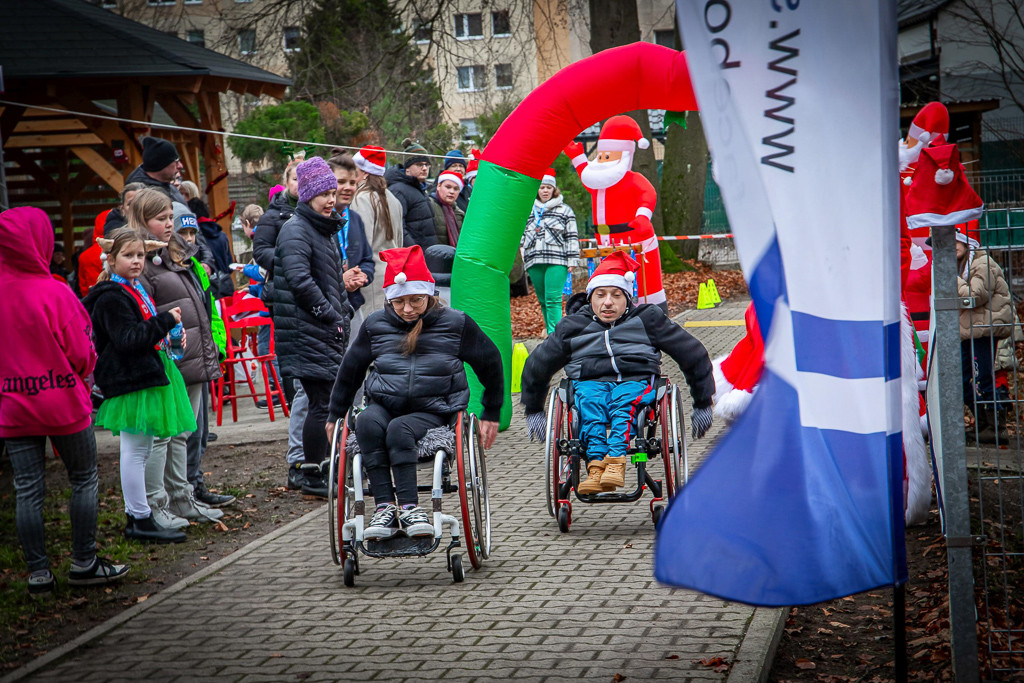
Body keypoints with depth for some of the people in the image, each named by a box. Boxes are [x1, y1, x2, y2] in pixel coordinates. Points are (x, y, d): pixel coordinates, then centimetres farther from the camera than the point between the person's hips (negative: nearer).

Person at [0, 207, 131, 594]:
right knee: (83, 480, 12)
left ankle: (38, 572, 10)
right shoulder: (55, 294, -17)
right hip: (63, 402, -4)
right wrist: (84, 372, 10)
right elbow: (81, 354, -10)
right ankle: (83, 564, 17)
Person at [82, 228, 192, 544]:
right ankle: (141, 520, -1)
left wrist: (168, 334, 12)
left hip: (144, 376, 10)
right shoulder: (112, 298, -15)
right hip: (130, 380, -10)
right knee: (135, 450, -5)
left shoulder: (135, 290, 17)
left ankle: (136, 516, 21)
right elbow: (129, 341, -23)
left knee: (142, 449, 14)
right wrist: (166, 321, -18)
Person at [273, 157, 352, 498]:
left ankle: (326, 469, 20)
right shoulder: (296, 230, -11)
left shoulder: (326, 229, 20)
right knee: (323, 402, -9)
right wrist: (332, 317, -15)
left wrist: (344, 313, 14)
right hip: (307, 331, -9)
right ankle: (313, 476, -2)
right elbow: (300, 281, -21)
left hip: (329, 330, 9)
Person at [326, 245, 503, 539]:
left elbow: (489, 362, 16)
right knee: (367, 422, -34)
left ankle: (408, 508, -36)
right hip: (383, 406, 3)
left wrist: (491, 413, 20)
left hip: (432, 412, -2)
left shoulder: (455, 324, 4)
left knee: (399, 429, -36)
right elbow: (350, 369, 25)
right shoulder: (375, 325, 10)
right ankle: (385, 506, -37)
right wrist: (335, 415, 30)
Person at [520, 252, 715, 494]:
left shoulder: (646, 319, 13)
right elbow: (536, 366, 28)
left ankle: (616, 461, -57)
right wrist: (534, 410, 32)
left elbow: (694, 355, 18)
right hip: (590, 382, 1)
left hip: (636, 381, -1)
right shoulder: (573, 326, 15)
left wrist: (702, 404, 20)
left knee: (623, 402, -37)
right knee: (590, 403, -35)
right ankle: (595, 465, -53)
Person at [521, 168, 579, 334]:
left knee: (553, 299, -15)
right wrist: (524, 255, 19)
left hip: (557, 261, -5)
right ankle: (549, 331, 13)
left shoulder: (564, 210, 8)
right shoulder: (530, 211, 19)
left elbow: (572, 237, 5)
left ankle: (554, 334, -19)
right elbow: (523, 235, 26)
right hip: (534, 262, 5)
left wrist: (571, 260, -2)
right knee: (543, 301, 6)